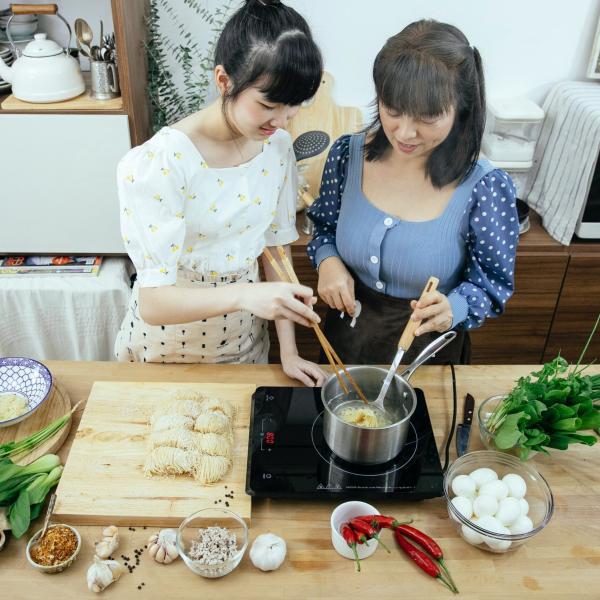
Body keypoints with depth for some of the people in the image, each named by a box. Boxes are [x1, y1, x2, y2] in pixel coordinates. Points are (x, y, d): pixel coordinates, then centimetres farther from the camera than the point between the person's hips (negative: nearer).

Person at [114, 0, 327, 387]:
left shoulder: (277, 147, -10)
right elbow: (154, 302, -29)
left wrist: (288, 350, -4)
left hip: (246, 337, 5)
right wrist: (243, 295, -47)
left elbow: (276, 245, -1)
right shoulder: (157, 165, -28)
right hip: (170, 345, -4)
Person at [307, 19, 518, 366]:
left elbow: (494, 282, -12)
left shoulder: (486, 189, -23)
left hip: (429, 350, -2)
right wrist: (327, 260, -18)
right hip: (348, 335, 3)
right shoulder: (347, 155, -14)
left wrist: (454, 308, -33)